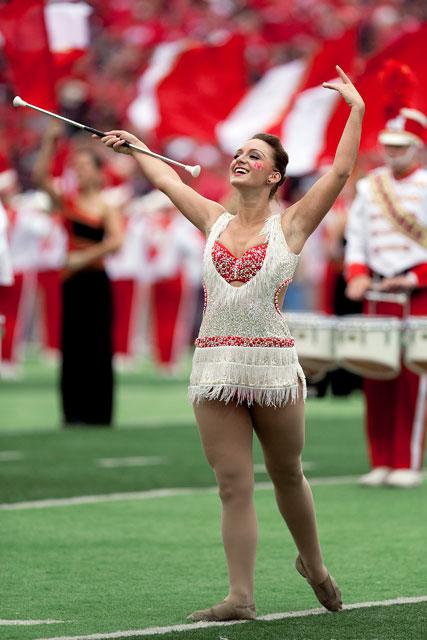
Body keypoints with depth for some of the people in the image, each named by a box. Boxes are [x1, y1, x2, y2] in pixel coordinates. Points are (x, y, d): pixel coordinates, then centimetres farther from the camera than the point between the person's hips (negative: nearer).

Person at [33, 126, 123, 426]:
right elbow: (40, 175, 0)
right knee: (72, 345, 4)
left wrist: (85, 257, -17)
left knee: (97, 347, -2)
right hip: (73, 280, 4)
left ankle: (98, 413, 4)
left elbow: (116, 242, -17)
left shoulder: (106, 208, -3)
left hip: (96, 280, -4)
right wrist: (49, 143, -8)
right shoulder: (67, 201, 9)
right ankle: (74, 411, 9)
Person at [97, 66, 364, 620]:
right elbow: (166, 179, 25)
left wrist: (357, 110, -6)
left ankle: (314, 564, 33)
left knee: (287, 475, 10)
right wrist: (131, 147, 33)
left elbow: (341, 170, -5)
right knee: (234, 487, -2)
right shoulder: (215, 222, 12)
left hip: (274, 368, -3)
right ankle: (241, 597, -4)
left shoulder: (290, 226, 1)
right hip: (215, 368, 3)